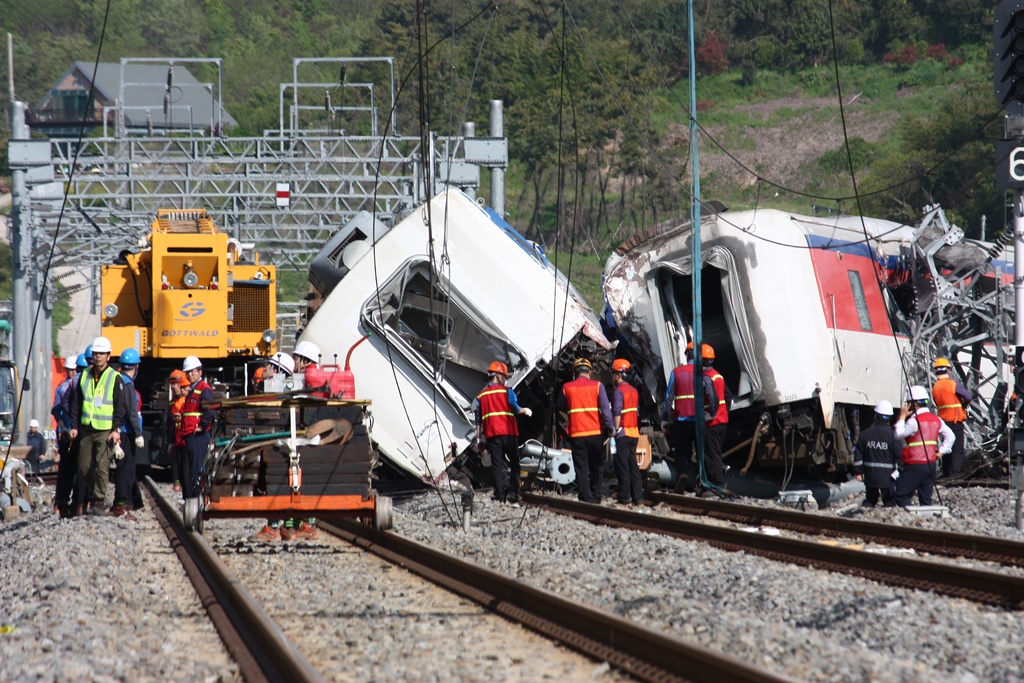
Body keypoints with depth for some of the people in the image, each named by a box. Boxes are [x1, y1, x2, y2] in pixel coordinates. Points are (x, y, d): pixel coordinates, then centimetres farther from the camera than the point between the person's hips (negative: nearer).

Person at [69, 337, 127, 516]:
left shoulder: (115, 378, -2)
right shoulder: (85, 376, 10)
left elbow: (120, 407, -3)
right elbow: (76, 403, 14)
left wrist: (117, 429, -11)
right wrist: (74, 426, 7)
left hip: (105, 430, -5)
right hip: (86, 429, 5)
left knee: (101, 466, -10)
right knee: (84, 467, 6)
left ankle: (99, 501, -4)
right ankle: (93, 493, 25)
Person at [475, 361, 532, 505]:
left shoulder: (481, 396, 11)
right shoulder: (507, 391, -1)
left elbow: (478, 420, 10)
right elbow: (516, 409, -7)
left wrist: (480, 438, 15)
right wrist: (525, 411, 14)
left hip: (491, 435, 3)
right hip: (508, 433, -3)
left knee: (497, 466, 3)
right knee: (514, 465, 4)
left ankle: (500, 497, -2)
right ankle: (512, 495, -8)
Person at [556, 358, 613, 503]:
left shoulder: (567, 388, 2)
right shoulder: (597, 386, -2)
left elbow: (561, 407, 16)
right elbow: (605, 408, -8)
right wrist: (609, 426, -7)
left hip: (576, 434, 0)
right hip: (596, 433, 0)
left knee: (581, 469, 2)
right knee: (596, 468, 14)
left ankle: (586, 499, -3)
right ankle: (596, 497, 13)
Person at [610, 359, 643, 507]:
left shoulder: (618, 391, -12)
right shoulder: (633, 391, 13)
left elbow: (617, 413, -18)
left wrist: (616, 429, -15)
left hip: (622, 433, -8)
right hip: (634, 433, 8)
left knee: (622, 466, -4)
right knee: (633, 465, 11)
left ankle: (625, 498, -5)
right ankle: (638, 497, 10)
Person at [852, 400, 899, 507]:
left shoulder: (865, 434, 1)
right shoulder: (892, 435, -11)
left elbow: (858, 454, 6)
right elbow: (899, 455, -12)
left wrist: (858, 472, 15)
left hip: (870, 474, 3)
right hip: (887, 475, -3)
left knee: (869, 500, 17)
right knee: (889, 502, 3)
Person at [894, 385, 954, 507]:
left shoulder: (914, 421, -13)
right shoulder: (936, 420, 12)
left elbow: (899, 434, -11)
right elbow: (950, 436, 18)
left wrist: (902, 417, -3)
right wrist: (941, 451, 13)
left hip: (915, 466, -8)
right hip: (931, 464, 8)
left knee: (902, 496, -4)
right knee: (926, 498, 8)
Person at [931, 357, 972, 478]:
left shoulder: (934, 387, 6)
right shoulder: (953, 383, -12)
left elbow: (937, 403, 9)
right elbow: (968, 397, -15)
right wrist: (963, 405, 6)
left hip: (943, 419, 6)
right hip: (955, 419, -6)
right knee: (957, 449, -2)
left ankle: (946, 472, 17)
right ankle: (955, 473, -8)